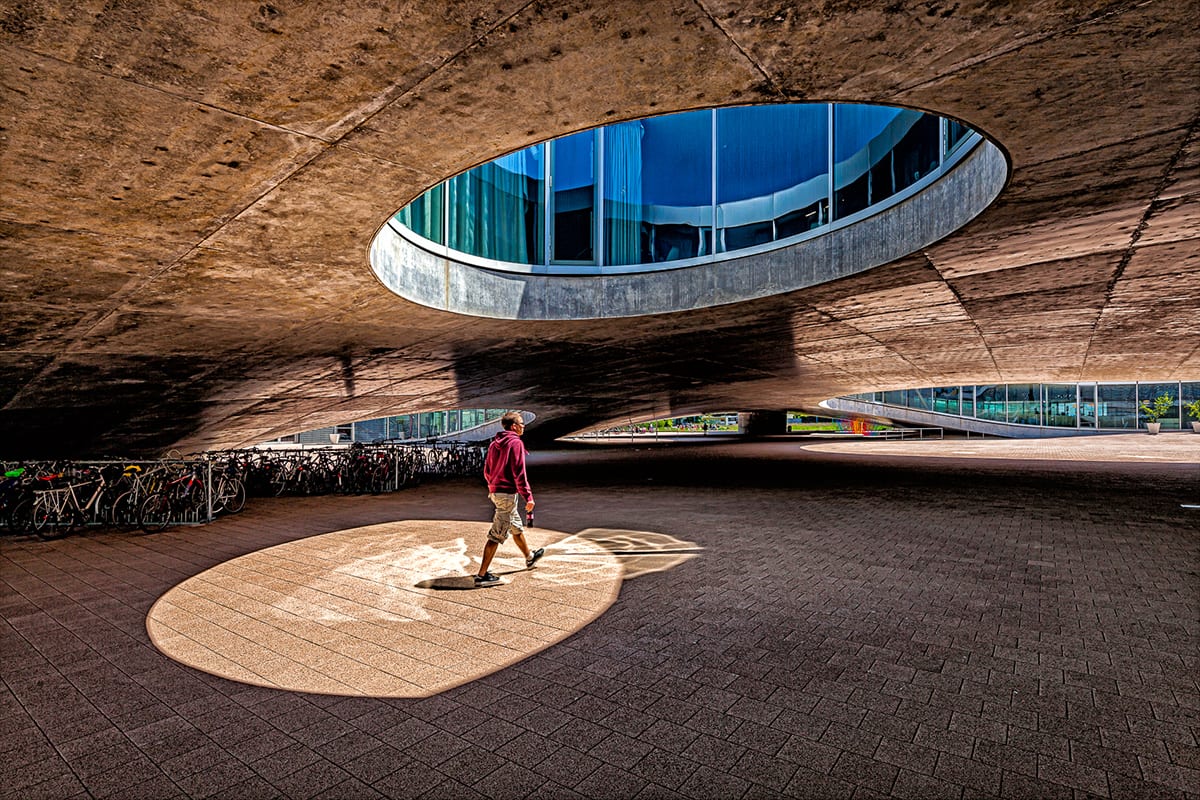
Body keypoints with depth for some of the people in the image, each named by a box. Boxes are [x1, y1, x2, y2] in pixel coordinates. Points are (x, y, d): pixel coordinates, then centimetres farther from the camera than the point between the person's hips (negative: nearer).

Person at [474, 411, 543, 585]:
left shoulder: (494, 444, 11)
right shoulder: (516, 443, -14)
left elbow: (487, 471, 14)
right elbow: (519, 473, -19)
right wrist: (528, 496, -16)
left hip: (495, 492, 9)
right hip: (508, 494, -9)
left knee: (517, 527, 26)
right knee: (496, 535, -5)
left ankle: (529, 557, 45)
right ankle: (482, 575, -2)